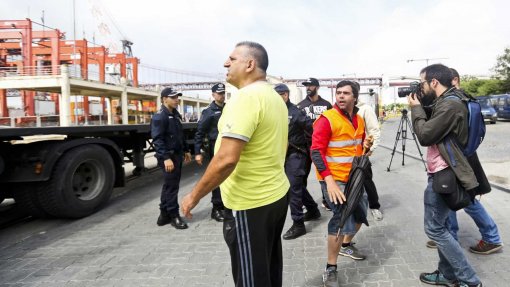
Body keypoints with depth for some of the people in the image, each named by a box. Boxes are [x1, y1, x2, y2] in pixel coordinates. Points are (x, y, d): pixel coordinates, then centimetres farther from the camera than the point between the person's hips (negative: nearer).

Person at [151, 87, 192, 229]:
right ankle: (174, 216, 9)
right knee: (171, 186, -3)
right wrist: (166, 158, -28)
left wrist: (186, 150, 21)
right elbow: (157, 139, -22)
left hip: (177, 155, 9)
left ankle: (164, 215, 24)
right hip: (168, 156, -9)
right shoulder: (159, 116, -14)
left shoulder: (176, 115, 14)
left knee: (170, 185, 14)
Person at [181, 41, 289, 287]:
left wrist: (194, 196, -15)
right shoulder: (275, 97, 11)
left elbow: (226, 159, -26)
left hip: (249, 204, -9)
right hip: (276, 195, 9)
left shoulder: (245, 97, -20)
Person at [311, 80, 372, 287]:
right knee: (342, 217, -18)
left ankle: (346, 245, 49)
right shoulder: (327, 119, -16)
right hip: (334, 178, -8)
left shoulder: (359, 120, 7)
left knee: (360, 212, 20)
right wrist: (329, 181, -31)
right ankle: (330, 270, -4)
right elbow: (316, 152, -22)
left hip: (353, 177, 8)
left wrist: (366, 146, -2)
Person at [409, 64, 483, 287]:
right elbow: (431, 128, 19)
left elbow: (424, 136, -21)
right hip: (443, 173, 10)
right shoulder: (445, 102, 12)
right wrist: (421, 106, 7)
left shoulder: (450, 104, -20)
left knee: (434, 228, -3)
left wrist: (416, 108, -8)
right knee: (440, 225, 16)